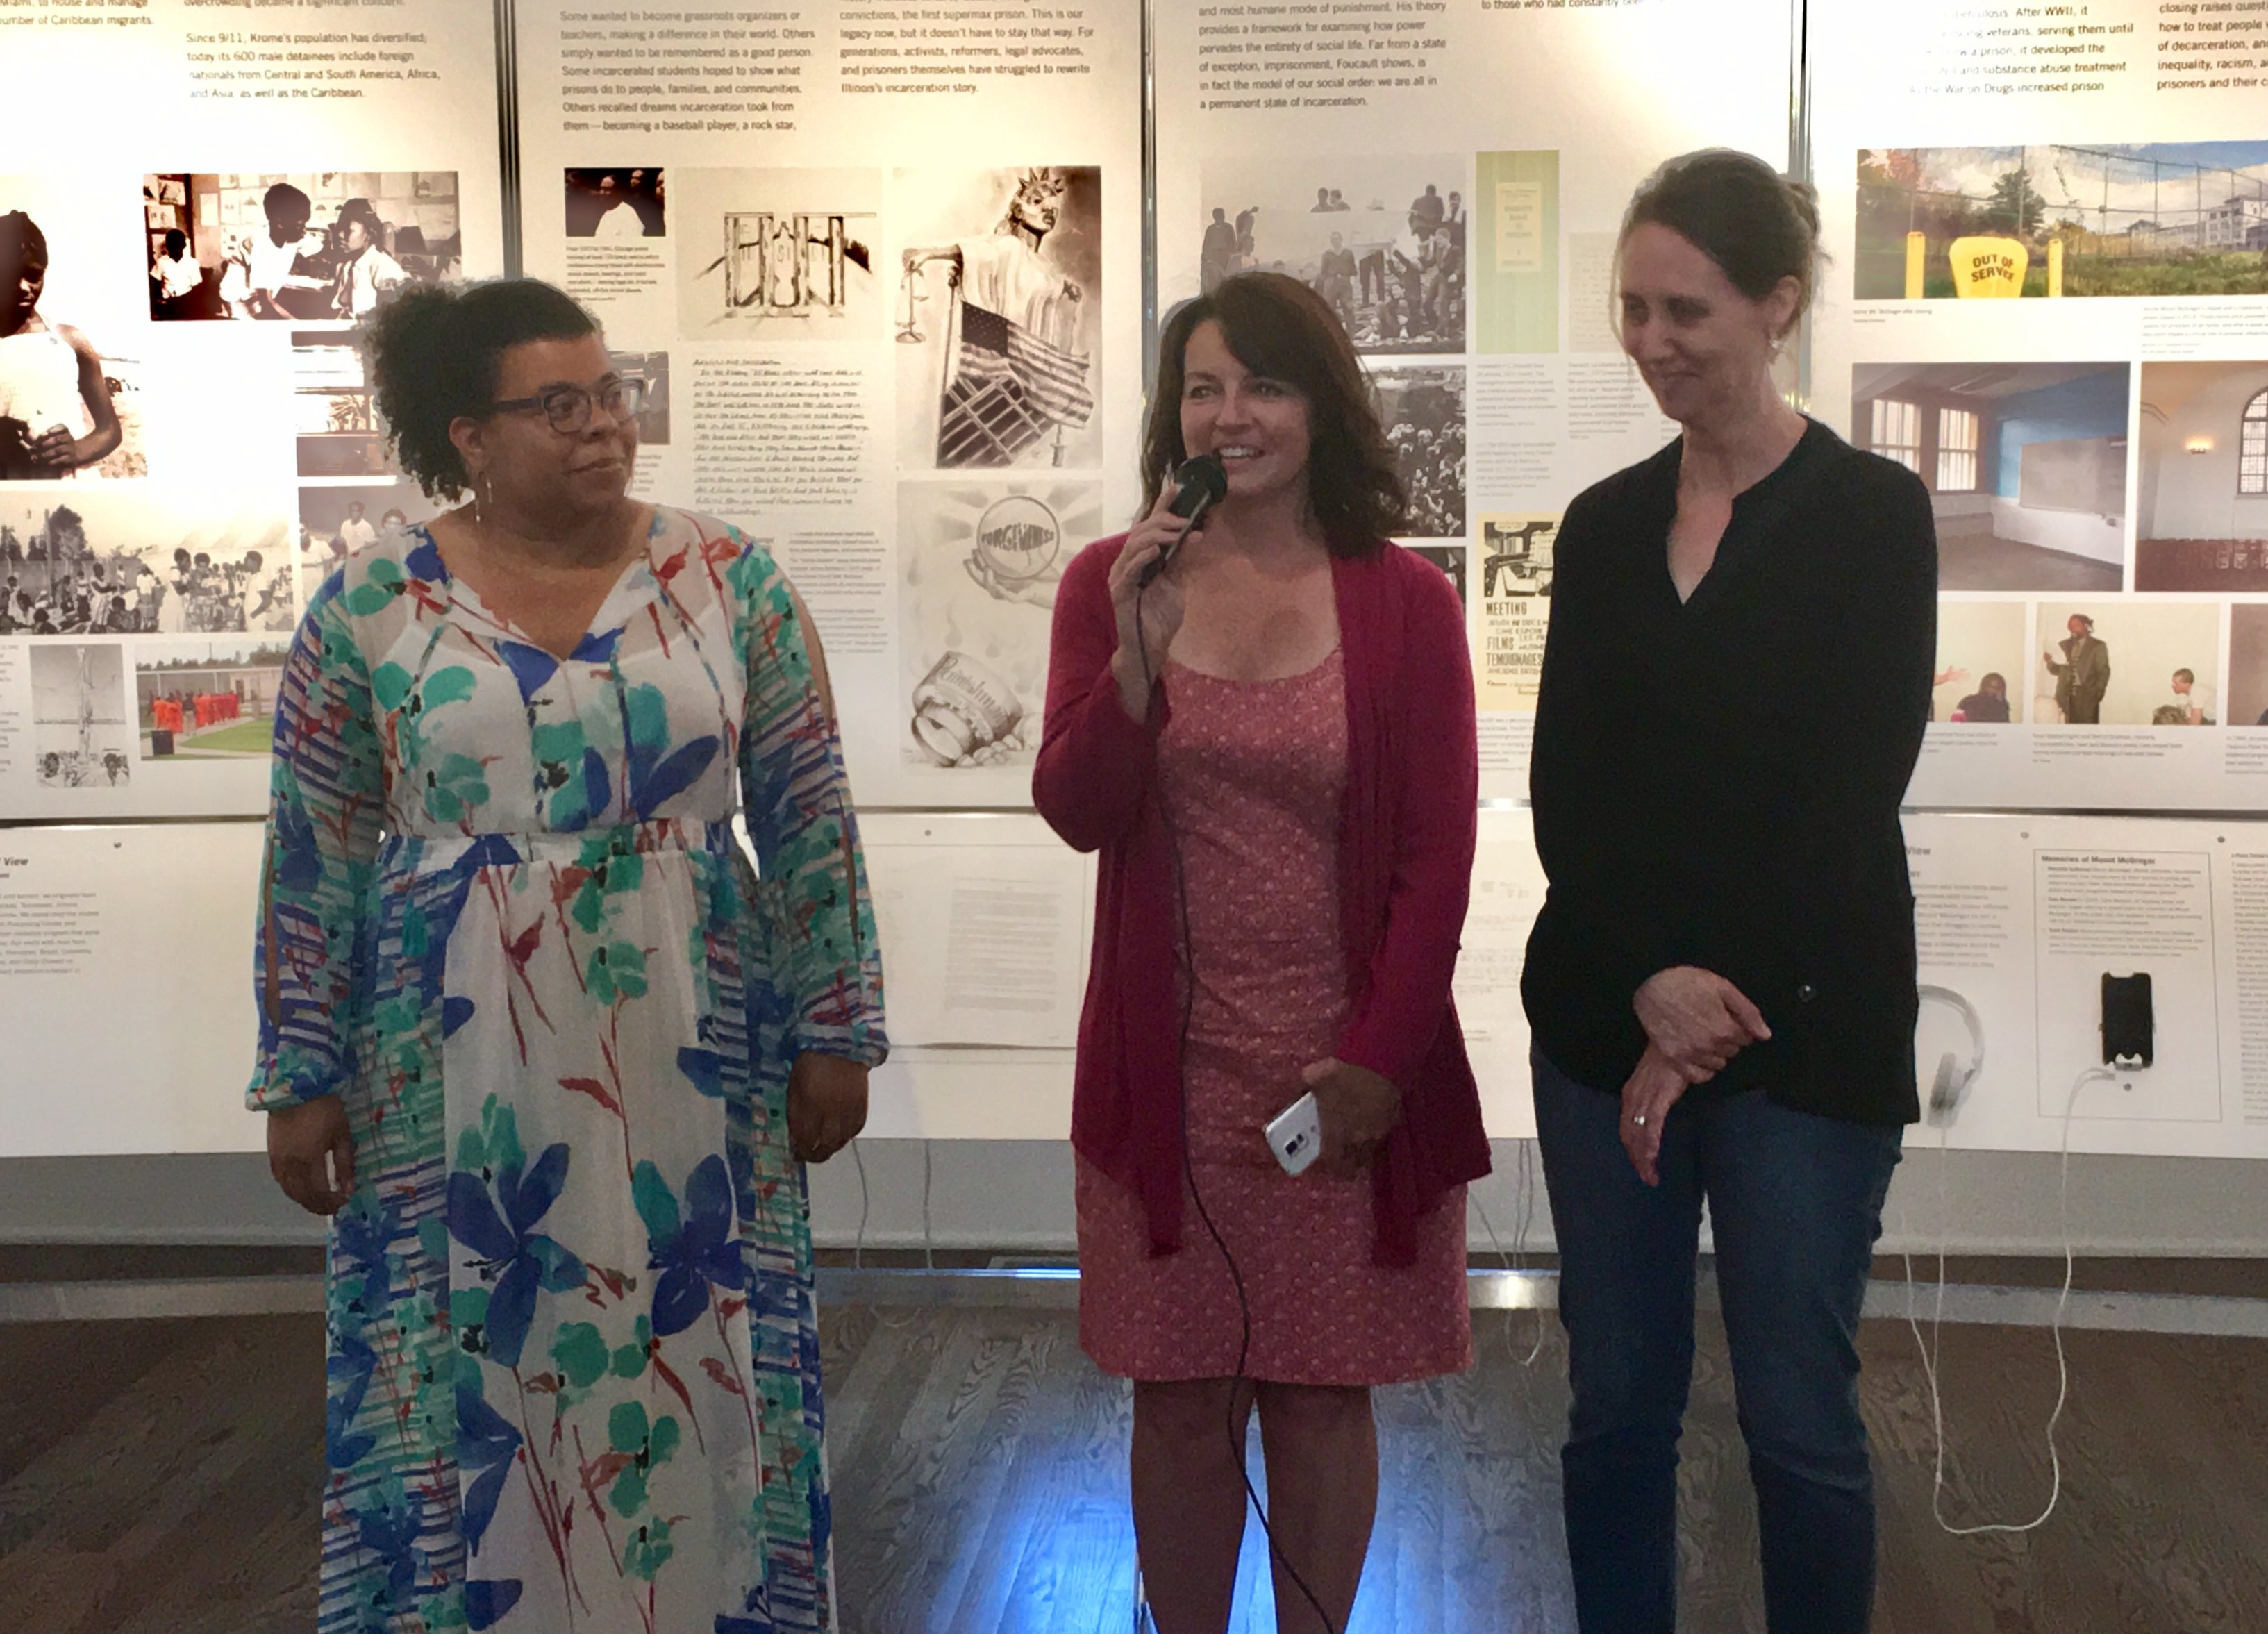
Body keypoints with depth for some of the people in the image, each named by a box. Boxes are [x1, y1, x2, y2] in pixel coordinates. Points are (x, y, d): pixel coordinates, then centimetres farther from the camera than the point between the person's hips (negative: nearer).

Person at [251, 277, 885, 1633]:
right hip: (455, 1084, 0)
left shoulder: (729, 581, -1)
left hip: (693, 1072, 1)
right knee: (467, 1386, 8)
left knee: (699, 1372, 9)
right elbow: (315, 860, 2)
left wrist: (834, 1032, 0)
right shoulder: (370, 607, -2)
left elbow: (810, 825, 2)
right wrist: (302, 1075, 1)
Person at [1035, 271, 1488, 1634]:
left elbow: (1437, 857, -4)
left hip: (1345, 1072, -1)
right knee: (1181, 1403, 11)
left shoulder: (1406, 601, -3)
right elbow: (1077, 815, -5)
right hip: (1170, 1068, 1)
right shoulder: (1112, 582, 1)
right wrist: (1140, 652, -19)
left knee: (1322, 1399, 11)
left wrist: (1378, 1060, -9)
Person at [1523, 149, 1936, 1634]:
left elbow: (1850, 798, -10)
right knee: (1617, 1401, 11)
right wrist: (1651, 982, -13)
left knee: (1798, 1415, 4)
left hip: (1804, 1029, -4)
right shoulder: (1604, 524, 8)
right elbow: (1564, 786, 2)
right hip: (1608, 1015, 4)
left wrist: (1714, 1016, -13)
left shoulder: (1873, 514, -4)